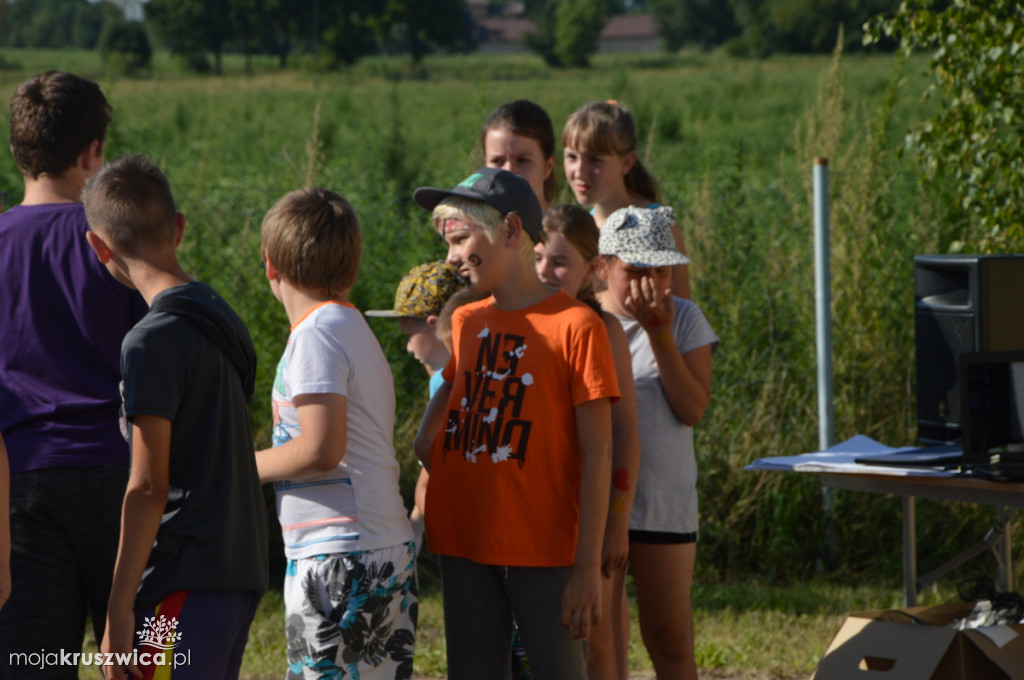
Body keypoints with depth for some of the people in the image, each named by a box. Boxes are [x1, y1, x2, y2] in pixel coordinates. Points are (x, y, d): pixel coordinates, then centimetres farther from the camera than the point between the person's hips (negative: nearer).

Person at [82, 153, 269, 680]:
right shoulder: (222, 319, 12)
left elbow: (148, 487, -16)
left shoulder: (152, 340, -14)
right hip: (240, 572, 9)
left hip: (185, 584, -9)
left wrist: (118, 611, -14)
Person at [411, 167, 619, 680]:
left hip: (545, 550, -6)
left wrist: (588, 565, -13)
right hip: (464, 544, 6)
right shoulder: (465, 323, 10)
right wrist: (426, 432, 12)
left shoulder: (576, 326, -8)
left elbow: (597, 455, -9)